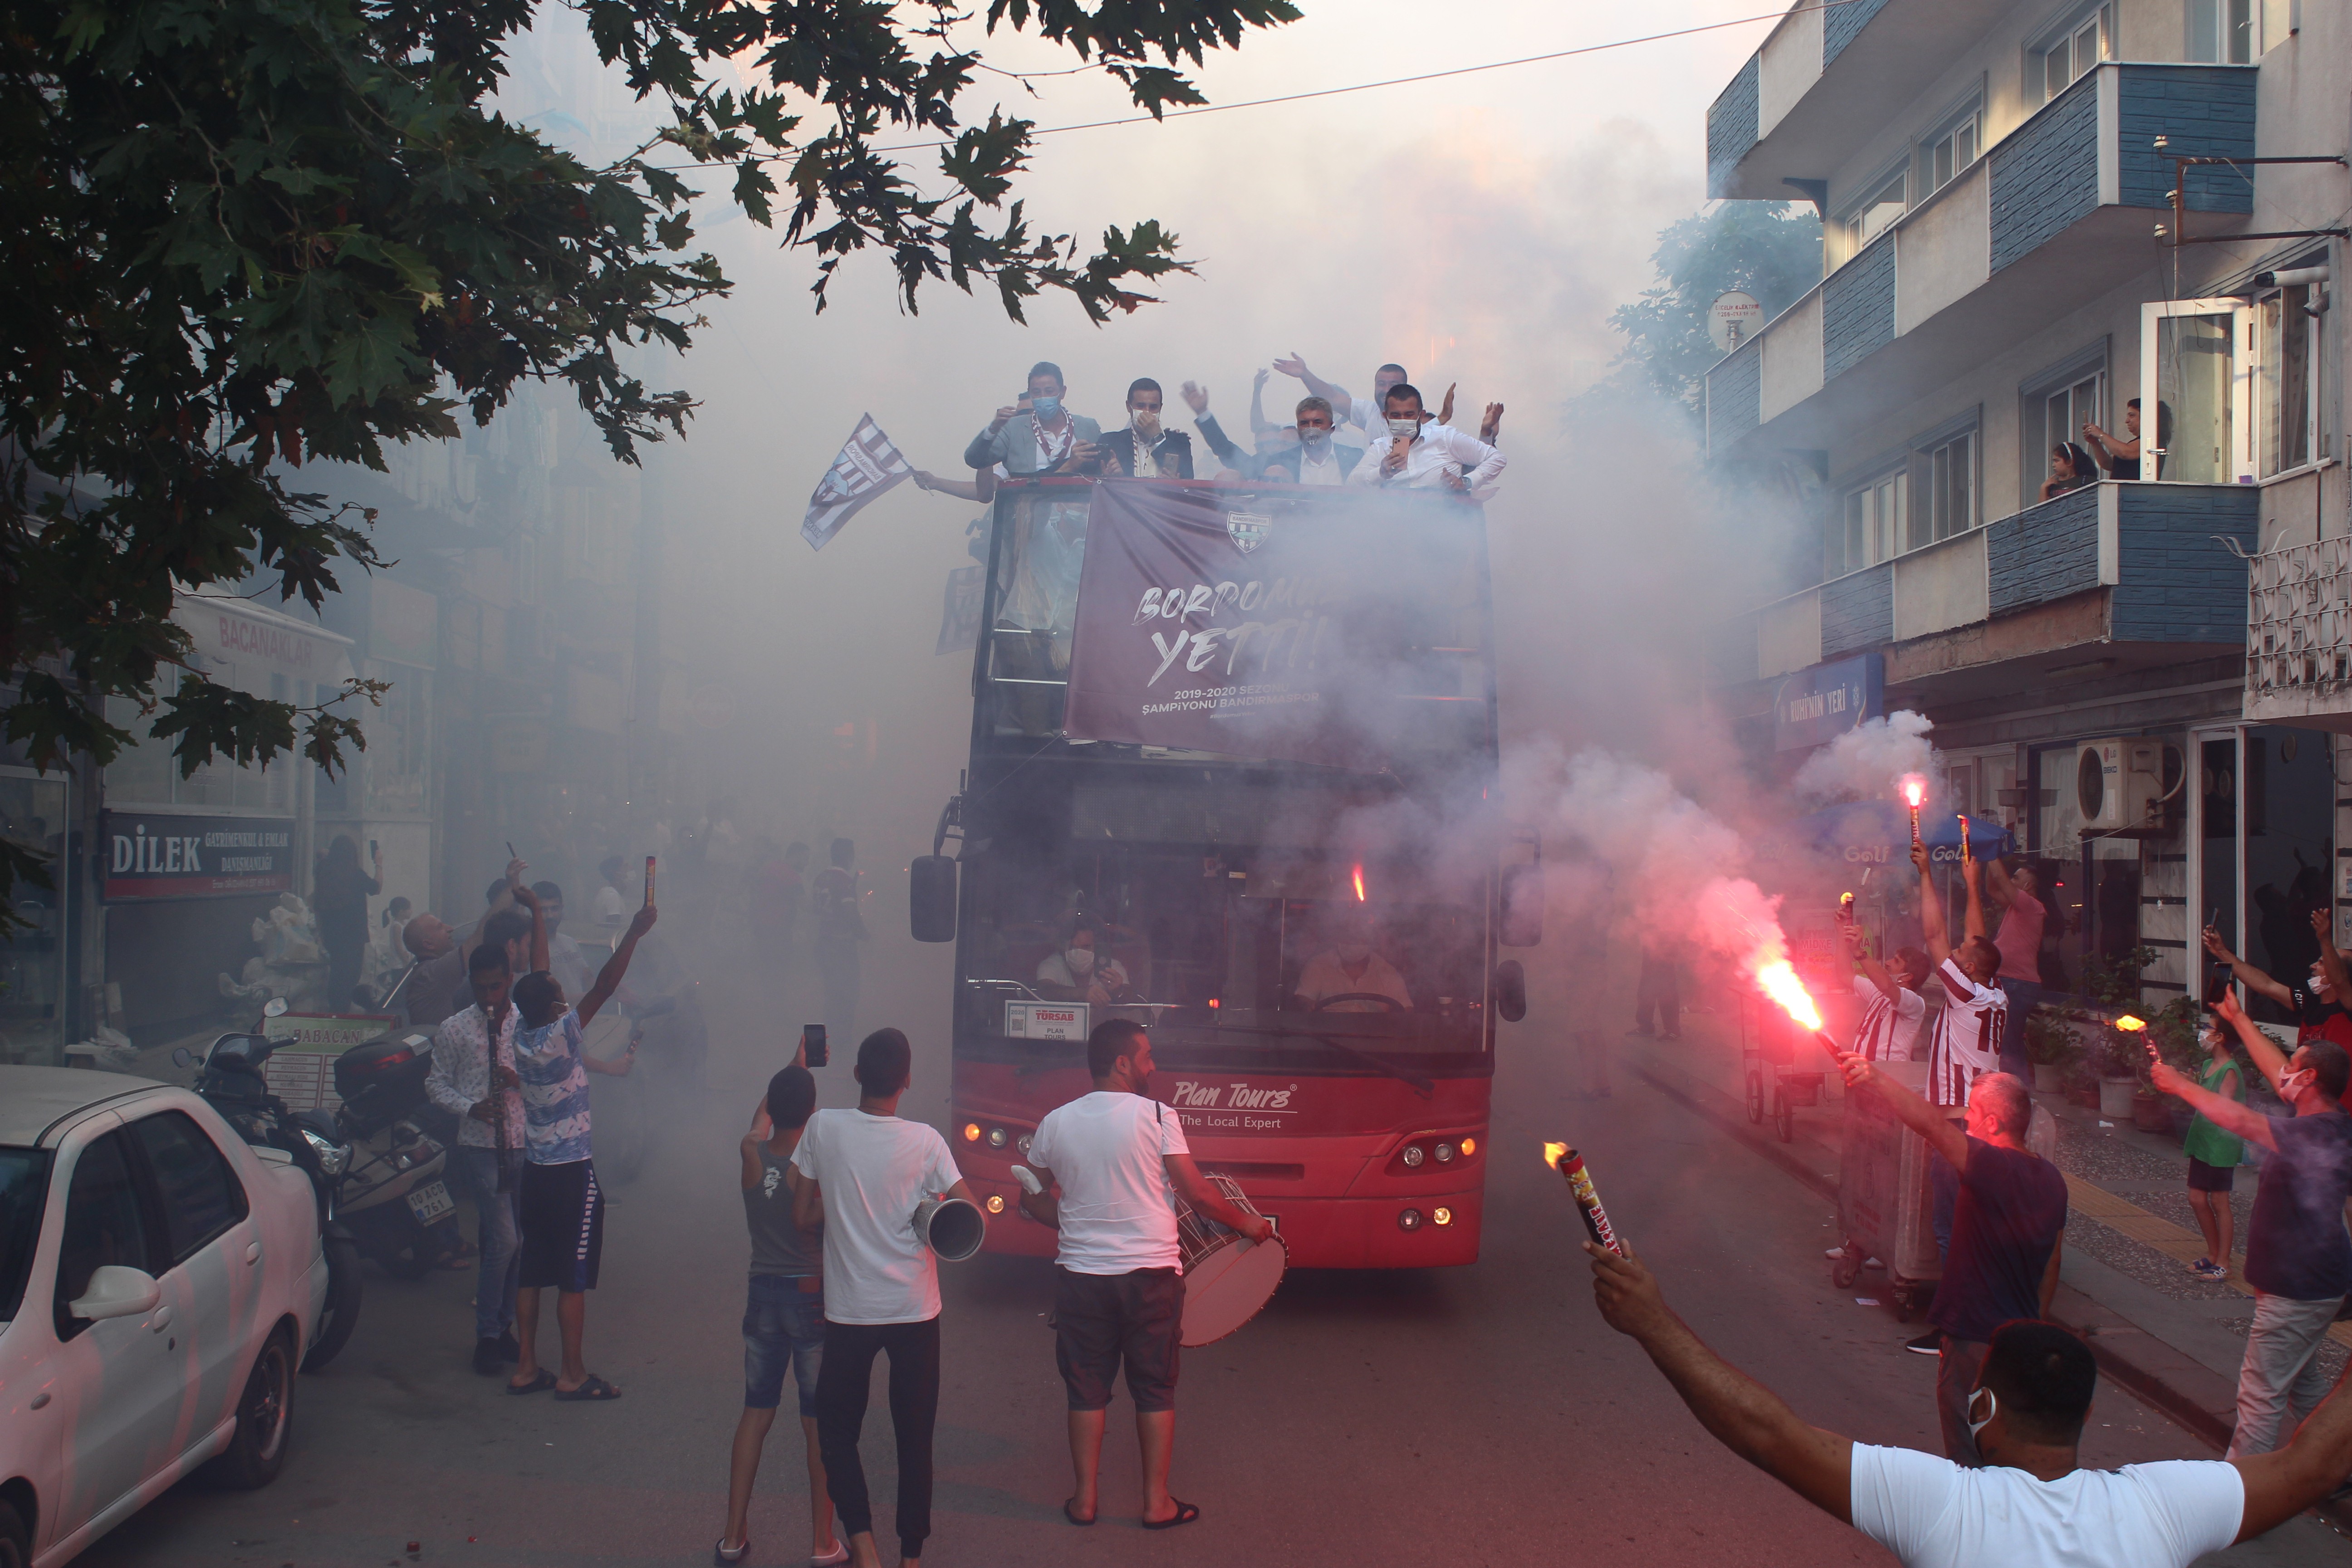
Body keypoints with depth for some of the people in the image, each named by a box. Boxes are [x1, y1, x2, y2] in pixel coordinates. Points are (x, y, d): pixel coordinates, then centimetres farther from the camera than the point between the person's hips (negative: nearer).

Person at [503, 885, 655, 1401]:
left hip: (534, 1169, 7)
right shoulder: (559, 1035, -18)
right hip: (573, 1172, -7)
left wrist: (537, 912, 18)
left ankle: (526, 1368, 17)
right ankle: (573, 1376, 5)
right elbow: (604, 987, -23)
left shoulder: (522, 1037, -1)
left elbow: (539, 972, 10)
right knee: (574, 1277, 0)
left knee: (531, 1271, 11)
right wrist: (635, 933, -22)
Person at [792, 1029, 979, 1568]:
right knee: (914, 1438, 13)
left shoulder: (823, 1128, -8)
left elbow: (803, 1216, -1)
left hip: (848, 1312, 0)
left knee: (837, 1431, 13)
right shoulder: (925, 1141, -10)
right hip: (915, 1311, 0)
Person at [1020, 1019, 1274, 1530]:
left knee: (1087, 1389, 12)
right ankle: (1157, 1502, 15)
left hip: (1081, 1274, 2)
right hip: (1150, 1273, -2)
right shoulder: (1158, 1117, -10)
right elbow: (1198, 1193, -10)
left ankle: (1085, 1498, 18)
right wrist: (1247, 1224, 5)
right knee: (1155, 1390, 10)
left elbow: (1034, 1202, 11)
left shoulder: (1055, 1123, 1)